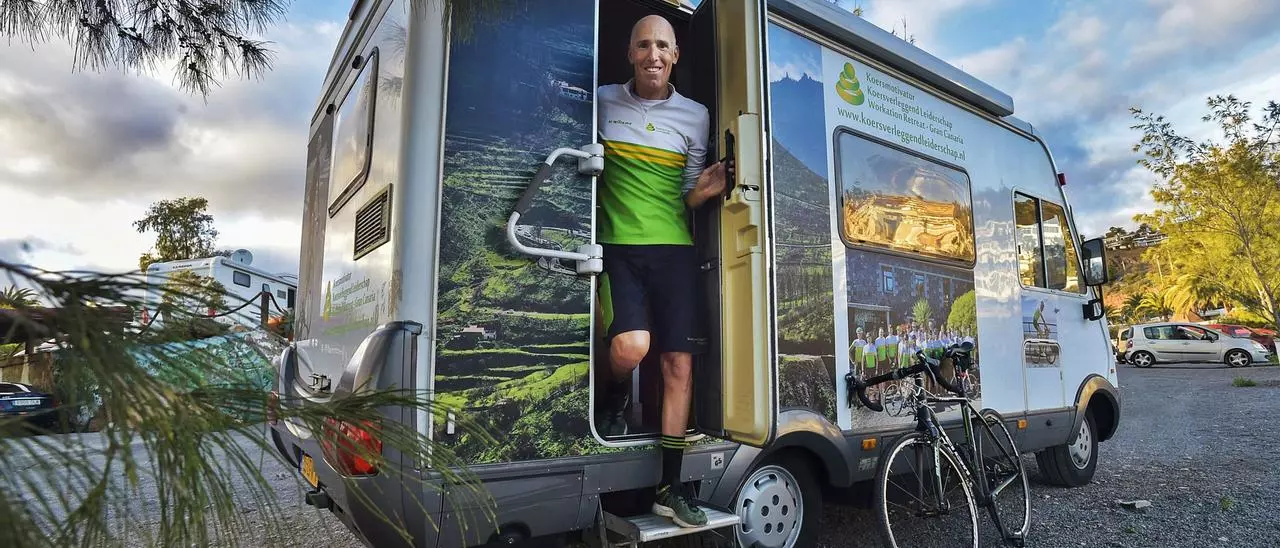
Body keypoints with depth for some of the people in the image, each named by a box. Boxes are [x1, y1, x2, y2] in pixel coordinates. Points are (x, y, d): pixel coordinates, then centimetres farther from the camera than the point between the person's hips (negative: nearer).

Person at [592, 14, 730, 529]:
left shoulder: (695, 115, 11)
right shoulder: (602, 101, 6)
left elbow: (687, 198, 14)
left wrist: (703, 191, -9)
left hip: (673, 249, 2)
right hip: (618, 246, -2)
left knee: (679, 363, -2)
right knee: (631, 345, -24)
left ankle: (670, 488, 11)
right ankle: (615, 400, 15)